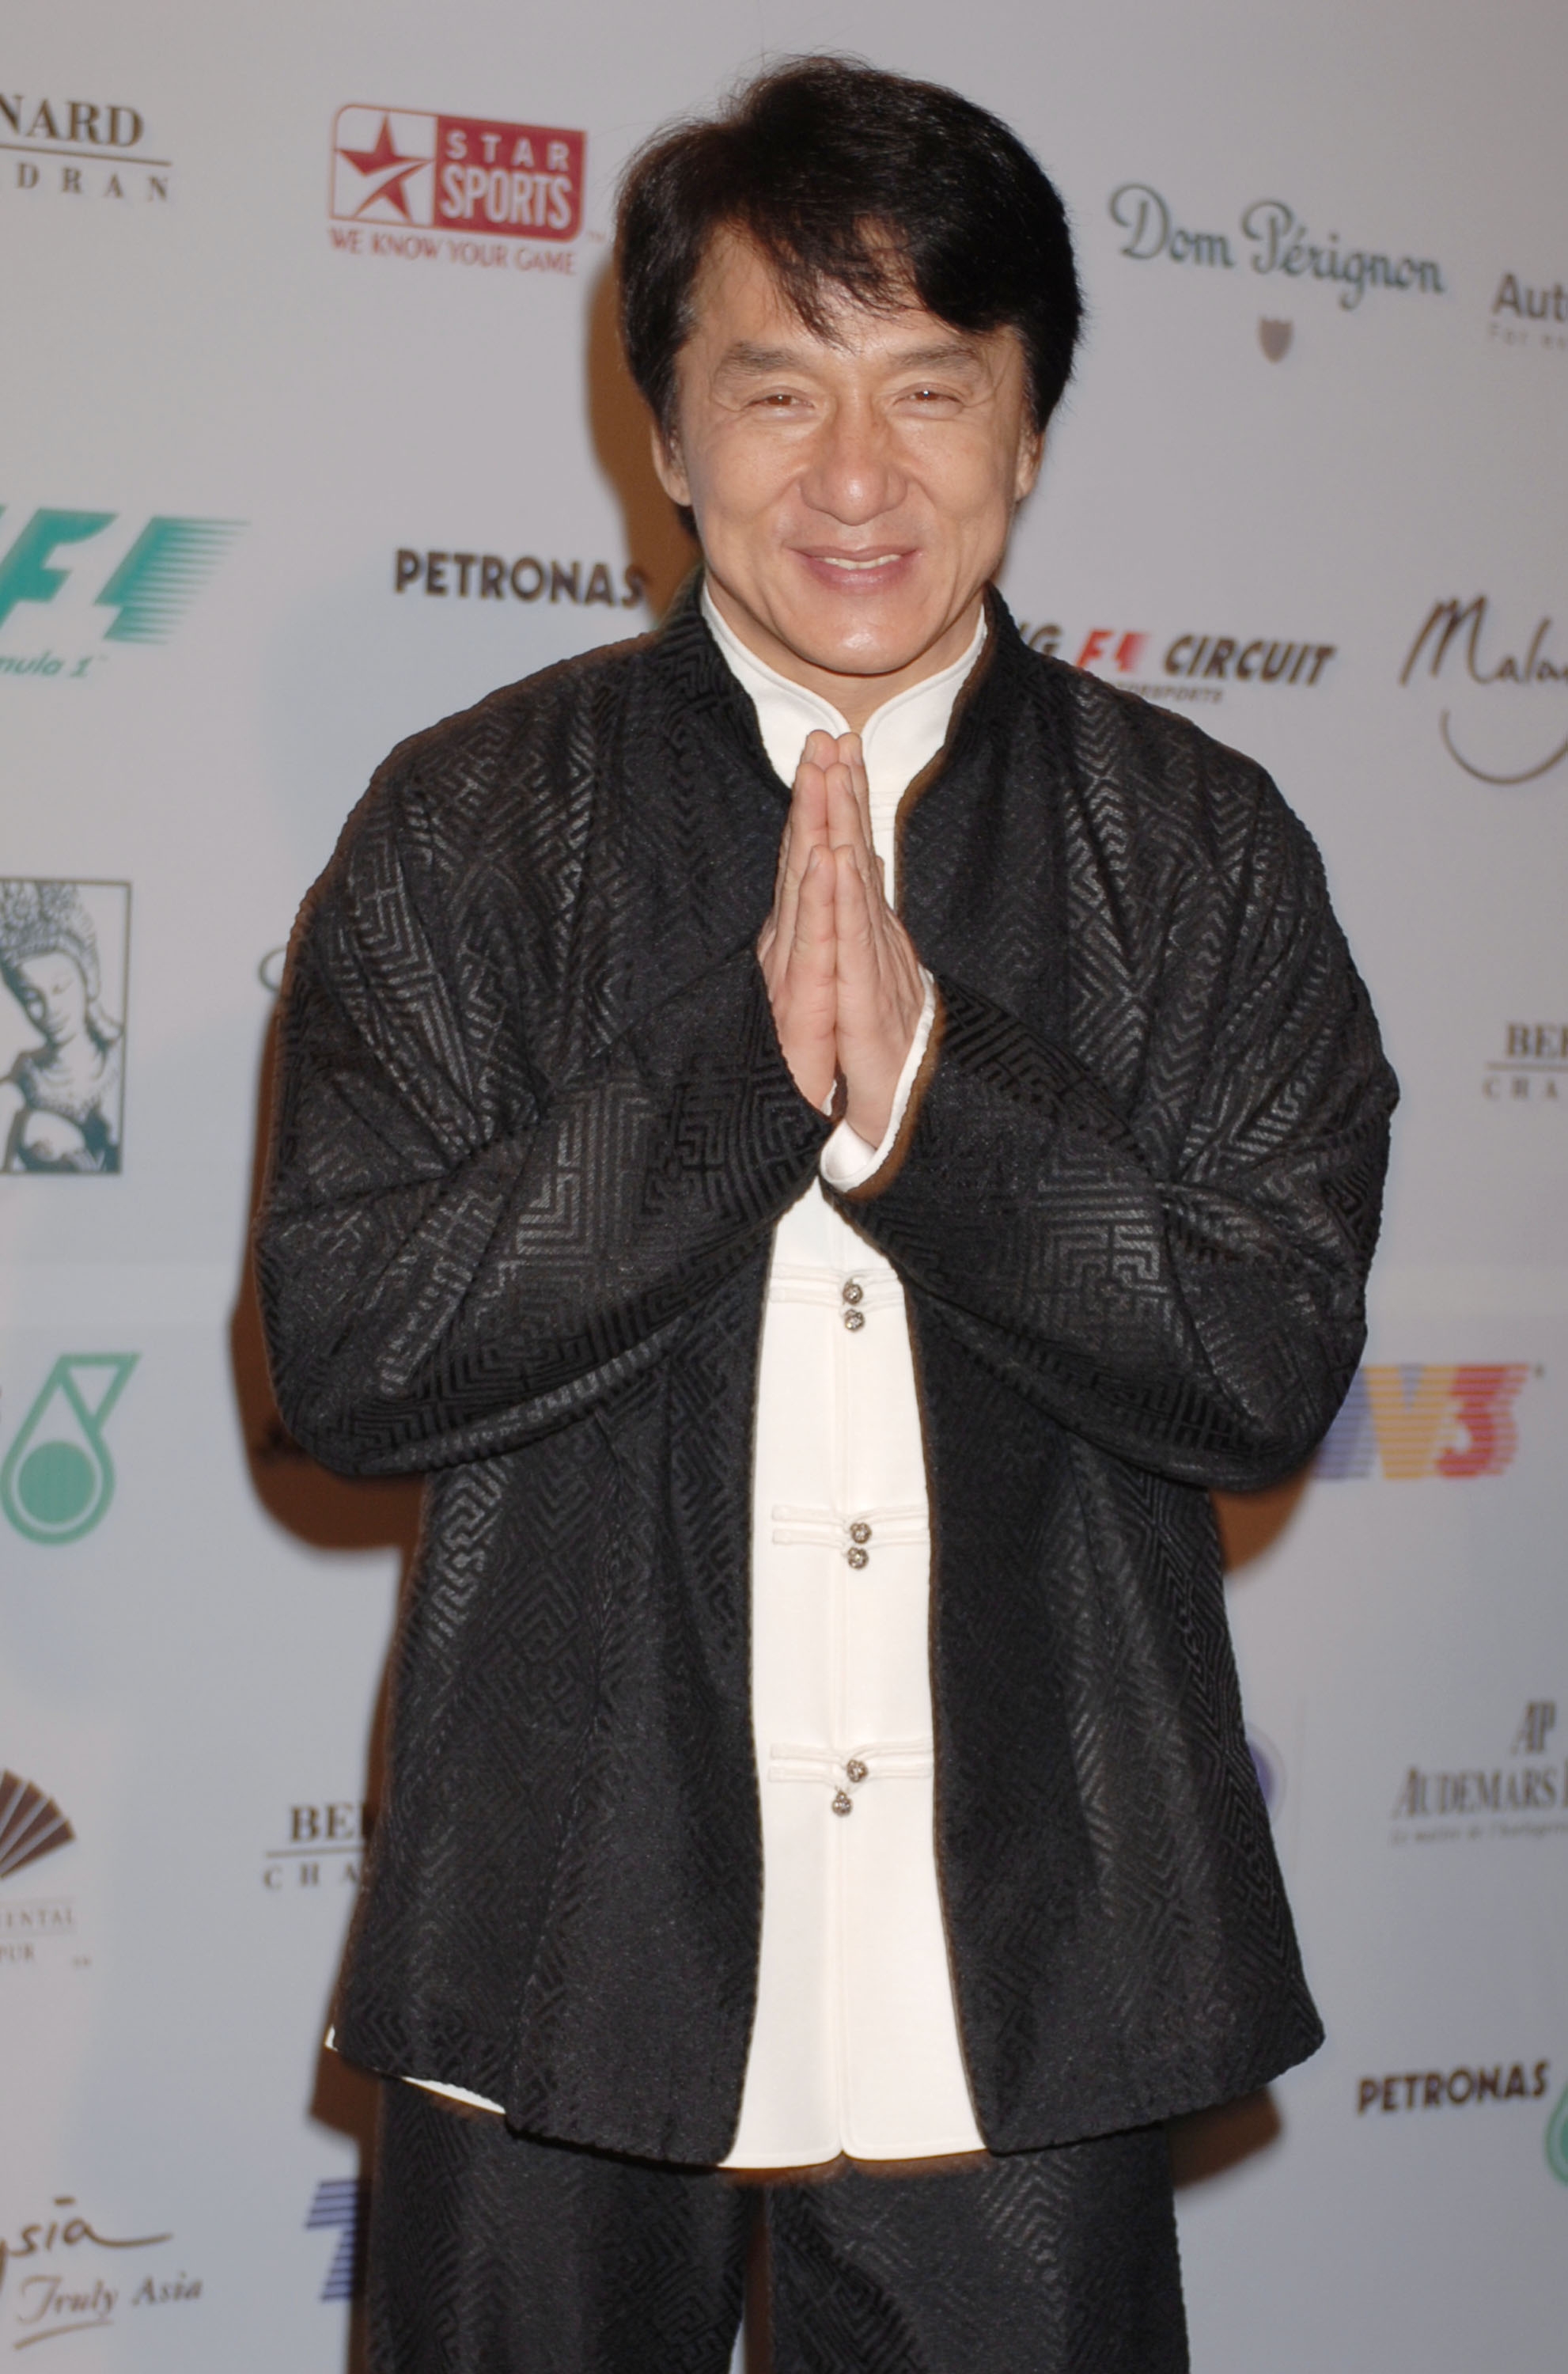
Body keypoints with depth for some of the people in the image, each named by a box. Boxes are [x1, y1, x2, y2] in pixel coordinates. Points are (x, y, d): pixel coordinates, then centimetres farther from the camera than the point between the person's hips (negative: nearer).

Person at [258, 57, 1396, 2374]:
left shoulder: (1203, 849, 1)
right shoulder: (467, 824, 0)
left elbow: (1275, 1367, -6)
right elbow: (345, 1354, -9)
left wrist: (923, 1088, -19)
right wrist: (746, 1067, -19)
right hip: (562, 1970, 0)